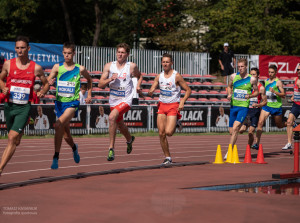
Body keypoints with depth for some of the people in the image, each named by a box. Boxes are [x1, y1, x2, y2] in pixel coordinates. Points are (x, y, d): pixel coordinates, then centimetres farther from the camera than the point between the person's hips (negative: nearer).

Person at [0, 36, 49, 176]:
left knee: (12, 138, -15)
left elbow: (46, 84, 13)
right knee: (16, 141, 11)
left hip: (24, 107, -2)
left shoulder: (36, 68, -1)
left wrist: (43, 92, -8)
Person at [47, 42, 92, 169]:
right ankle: (74, 147, 48)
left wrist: (89, 94, 16)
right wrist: (49, 82, -29)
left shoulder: (80, 69, 0)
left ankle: (56, 157, -26)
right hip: (60, 102, 4)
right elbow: (48, 81, -7)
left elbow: (89, 79, 20)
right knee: (65, 134, 13)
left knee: (58, 125, -28)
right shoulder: (57, 67, 2)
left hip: (72, 102, -4)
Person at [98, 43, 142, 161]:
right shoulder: (109, 66, 0)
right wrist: (110, 79, -19)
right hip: (113, 101, 5)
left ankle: (111, 148, -26)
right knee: (120, 125, 21)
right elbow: (100, 84, -2)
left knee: (112, 117, -30)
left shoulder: (132, 66, -3)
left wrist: (138, 85, -1)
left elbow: (139, 76, 19)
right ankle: (129, 139, 56)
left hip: (126, 100, -5)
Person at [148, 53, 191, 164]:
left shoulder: (176, 76, -6)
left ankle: (177, 124, 19)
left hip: (173, 106, -5)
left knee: (168, 132, -17)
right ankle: (167, 157, 10)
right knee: (161, 133, -1)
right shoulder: (159, 76, 8)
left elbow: (188, 90, -3)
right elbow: (151, 91, 8)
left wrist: (182, 102, -16)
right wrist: (150, 92, -16)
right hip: (162, 105, 5)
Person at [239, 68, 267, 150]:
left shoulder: (261, 88, -4)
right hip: (247, 110, 4)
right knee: (241, 130, -10)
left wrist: (257, 105, -20)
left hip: (255, 111, -4)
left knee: (251, 132, -10)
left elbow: (264, 102, -3)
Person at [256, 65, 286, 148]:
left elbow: (283, 95, -11)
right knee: (260, 122, -15)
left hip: (276, 106, -4)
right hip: (266, 106, 4)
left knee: (279, 125, 12)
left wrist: (274, 92, -25)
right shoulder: (266, 81, 10)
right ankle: (257, 142, -17)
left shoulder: (278, 82, -8)